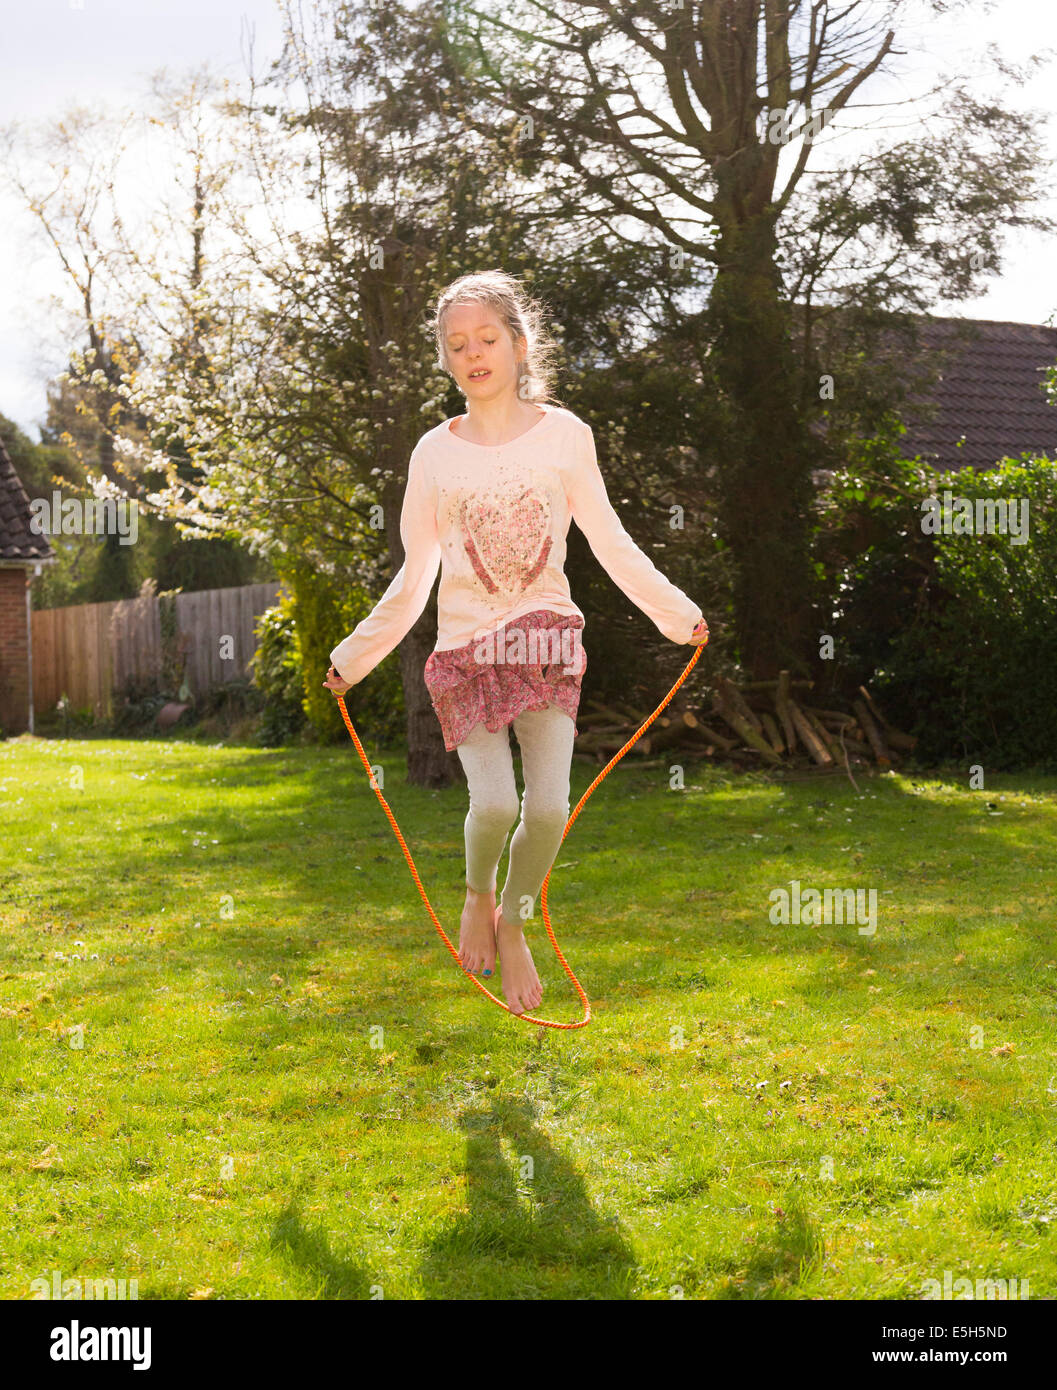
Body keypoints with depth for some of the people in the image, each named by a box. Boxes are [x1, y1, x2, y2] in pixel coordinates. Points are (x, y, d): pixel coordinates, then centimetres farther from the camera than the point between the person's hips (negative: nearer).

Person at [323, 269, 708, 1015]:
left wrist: (679, 612, 5)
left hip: (546, 638, 0)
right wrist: (354, 656, 13)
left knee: (549, 806, -9)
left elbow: (611, 543, 8)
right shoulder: (435, 452, 4)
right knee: (493, 801, -15)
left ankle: (514, 925, 19)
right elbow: (414, 576, 11)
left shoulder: (565, 434, 2)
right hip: (466, 644, 0)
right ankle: (479, 897, 19)